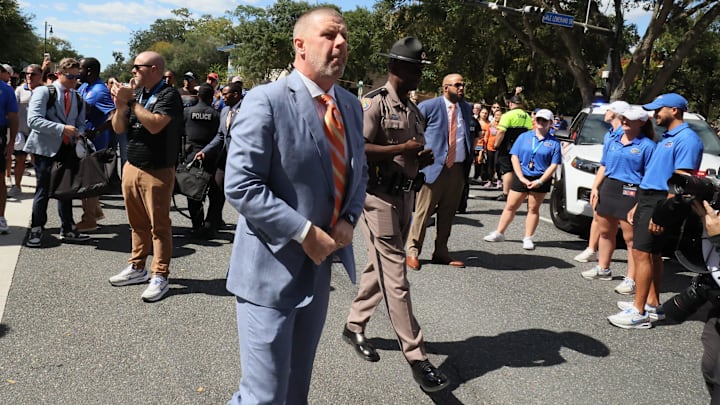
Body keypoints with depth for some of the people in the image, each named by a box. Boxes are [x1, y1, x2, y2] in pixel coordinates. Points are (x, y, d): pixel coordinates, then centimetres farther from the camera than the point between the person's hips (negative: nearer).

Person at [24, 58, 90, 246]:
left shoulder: (78, 98, 14)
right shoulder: (43, 91, -6)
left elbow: (81, 123, 16)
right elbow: (33, 120, -16)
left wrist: (79, 134, -7)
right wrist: (62, 128, -24)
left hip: (67, 149, 6)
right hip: (46, 149, -6)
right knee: (43, 190, -1)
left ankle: (67, 230, 20)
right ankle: (36, 231, 11)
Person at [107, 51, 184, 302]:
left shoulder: (168, 95, -10)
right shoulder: (135, 93, 11)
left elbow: (155, 124, -25)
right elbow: (118, 129, 11)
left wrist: (131, 102, -16)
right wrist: (121, 106, -7)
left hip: (157, 172, -7)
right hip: (132, 167, 7)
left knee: (159, 225, -1)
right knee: (137, 223, 15)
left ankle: (160, 276, 5)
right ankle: (137, 268, 27)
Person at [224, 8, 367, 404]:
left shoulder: (351, 105, 9)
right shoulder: (266, 101, -14)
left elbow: (358, 173, 17)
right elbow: (240, 187, -19)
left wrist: (349, 219, -3)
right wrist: (304, 233, -21)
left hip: (320, 264, 7)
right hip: (272, 268, -7)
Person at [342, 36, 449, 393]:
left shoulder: (413, 110, 16)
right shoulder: (374, 103, -10)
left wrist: (421, 159, 2)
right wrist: (402, 149, -18)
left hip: (404, 194, 9)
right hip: (378, 196, -9)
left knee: (380, 267, 16)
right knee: (395, 276, -7)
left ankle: (354, 326, 33)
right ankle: (416, 357, -4)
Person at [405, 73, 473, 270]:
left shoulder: (466, 108, 14)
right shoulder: (428, 106, -3)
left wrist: (470, 159, 14)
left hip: (458, 168, 5)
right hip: (434, 166, -5)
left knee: (448, 213, 11)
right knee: (423, 211, -2)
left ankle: (441, 252, 21)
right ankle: (412, 251, 9)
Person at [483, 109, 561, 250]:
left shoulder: (554, 143, 1)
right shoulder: (524, 136, 5)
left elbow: (554, 165, -3)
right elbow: (514, 157, 1)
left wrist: (540, 181, -14)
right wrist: (522, 178, -10)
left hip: (540, 180, -1)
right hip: (521, 177, 1)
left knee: (533, 209, 5)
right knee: (510, 206, 5)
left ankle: (528, 238, 14)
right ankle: (499, 233, 15)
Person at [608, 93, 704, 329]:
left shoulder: (687, 139, -12)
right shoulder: (666, 138, 19)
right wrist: (638, 206, 20)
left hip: (660, 202, -10)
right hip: (647, 199, 10)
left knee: (642, 253, -12)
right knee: (652, 254, 13)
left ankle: (639, 313, -9)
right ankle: (653, 305, 22)